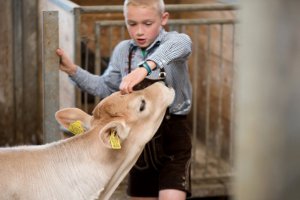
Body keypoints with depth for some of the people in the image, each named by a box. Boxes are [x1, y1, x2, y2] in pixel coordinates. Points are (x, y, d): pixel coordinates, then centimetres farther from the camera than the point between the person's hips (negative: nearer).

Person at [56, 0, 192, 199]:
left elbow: (182, 44, -39)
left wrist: (145, 67, -55)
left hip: (172, 132, -5)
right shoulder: (122, 50, 5)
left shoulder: (172, 41, -11)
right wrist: (73, 70, 7)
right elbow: (106, 88, 18)